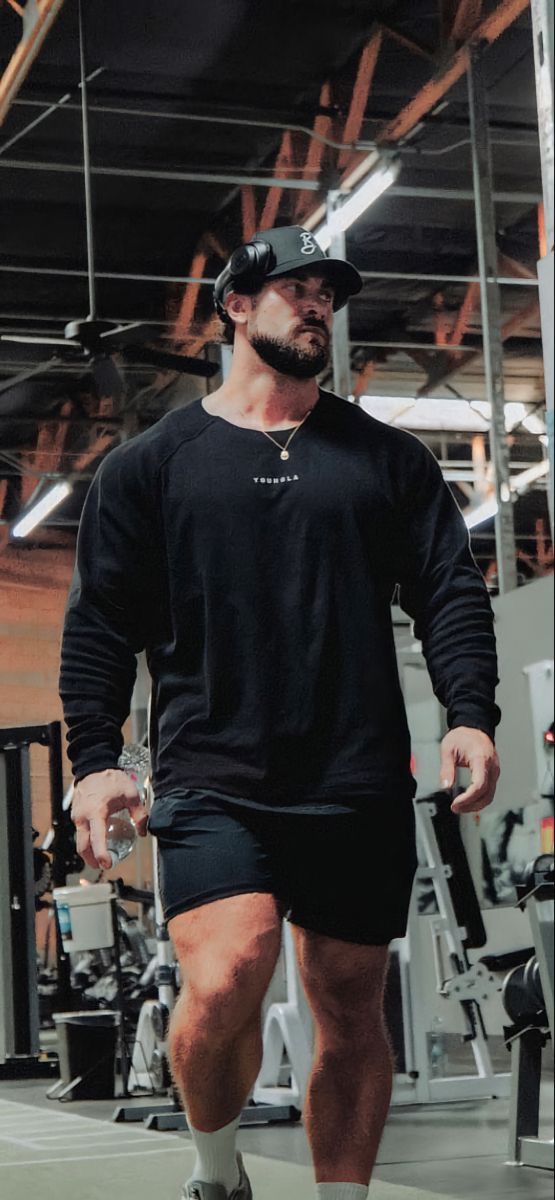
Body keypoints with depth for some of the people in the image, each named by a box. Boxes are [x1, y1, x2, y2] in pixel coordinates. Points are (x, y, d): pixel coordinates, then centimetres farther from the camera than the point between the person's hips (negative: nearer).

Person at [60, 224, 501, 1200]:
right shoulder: (151, 463, 10)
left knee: (351, 1013, 5)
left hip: (360, 788, 3)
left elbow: (450, 593, 9)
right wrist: (94, 759, -4)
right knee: (225, 982, -20)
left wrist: (471, 712, -7)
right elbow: (100, 622, 7)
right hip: (214, 781, -2)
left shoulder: (386, 458, 14)